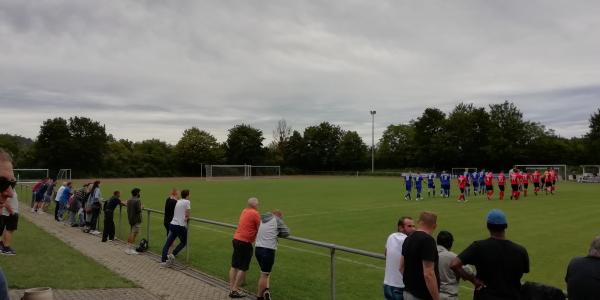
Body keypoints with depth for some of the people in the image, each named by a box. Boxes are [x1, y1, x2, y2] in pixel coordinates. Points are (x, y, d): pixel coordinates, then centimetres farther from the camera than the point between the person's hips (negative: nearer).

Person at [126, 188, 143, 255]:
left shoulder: (129, 201, 8)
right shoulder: (137, 201, -17)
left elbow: (128, 209, 13)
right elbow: (139, 210, -20)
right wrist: (141, 207, -2)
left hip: (130, 219, 8)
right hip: (136, 220, -8)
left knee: (130, 234, 15)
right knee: (134, 234, -4)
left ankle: (128, 248, 20)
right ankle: (132, 249, -2)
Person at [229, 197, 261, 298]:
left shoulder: (244, 211, 11)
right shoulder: (255, 214, -12)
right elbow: (260, 229, -10)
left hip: (236, 239, 8)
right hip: (245, 242, -8)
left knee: (234, 266, 13)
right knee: (243, 268, 2)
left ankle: (231, 288, 20)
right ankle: (235, 290, 4)